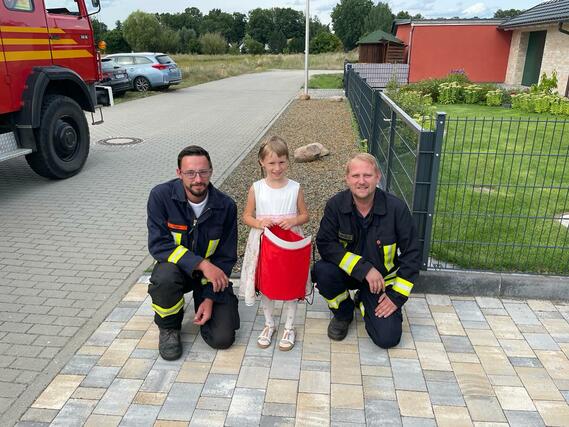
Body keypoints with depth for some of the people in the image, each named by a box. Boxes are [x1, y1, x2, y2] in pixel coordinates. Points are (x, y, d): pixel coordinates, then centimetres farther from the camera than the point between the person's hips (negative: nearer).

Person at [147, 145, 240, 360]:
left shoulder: (225, 205, -15)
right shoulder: (161, 196, -18)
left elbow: (226, 257, -8)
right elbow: (158, 244, -23)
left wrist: (210, 298, -14)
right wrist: (201, 264, -32)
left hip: (212, 272, 1)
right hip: (176, 266, 0)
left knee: (222, 338, -11)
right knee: (165, 277, -38)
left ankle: (202, 303, 23)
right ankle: (168, 327, -4)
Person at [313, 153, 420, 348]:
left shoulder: (396, 208, -17)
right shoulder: (336, 205, -14)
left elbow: (411, 254, -10)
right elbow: (325, 244, -20)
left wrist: (397, 296, -13)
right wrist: (364, 268, -29)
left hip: (382, 278, 0)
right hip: (348, 272, 1)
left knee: (388, 337, -13)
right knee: (322, 271, -31)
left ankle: (363, 301, 21)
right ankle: (343, 312, 2)